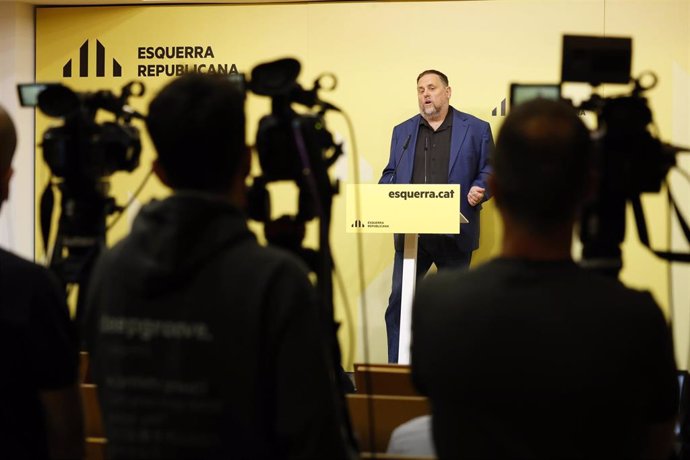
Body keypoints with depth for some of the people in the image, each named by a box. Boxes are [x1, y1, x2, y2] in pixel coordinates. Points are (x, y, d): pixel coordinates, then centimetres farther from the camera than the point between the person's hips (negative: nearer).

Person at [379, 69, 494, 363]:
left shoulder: (476, 129, 5)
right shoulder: (402, 131, 15)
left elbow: (489, 171, 4)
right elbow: (391, 174, 16)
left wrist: (479, 190, -15)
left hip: (454, 233, -2)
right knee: (398, 300, -1)